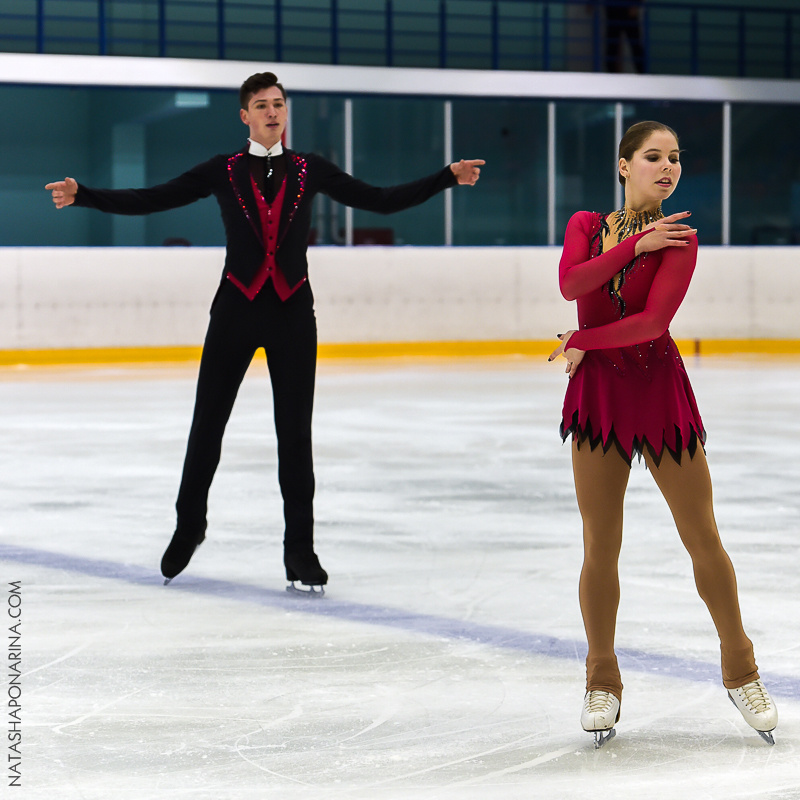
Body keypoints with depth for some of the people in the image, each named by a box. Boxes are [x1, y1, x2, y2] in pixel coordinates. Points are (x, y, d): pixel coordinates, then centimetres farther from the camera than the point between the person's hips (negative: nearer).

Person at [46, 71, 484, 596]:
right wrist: (82, 195, -8)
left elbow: (381, 200, 7)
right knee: (207, 425, 5)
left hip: (292, 314, 0)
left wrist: (448, 177, 0)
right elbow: (150, 200, 1)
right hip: (235, 311, 0)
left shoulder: (309, 171, 6)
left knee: (295, 434, 1)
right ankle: (189, 526, 28)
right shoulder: (223, 173, 3)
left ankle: (300, 551, 8)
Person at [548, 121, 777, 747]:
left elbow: (652, 320, -17)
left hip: (661, 390, -2)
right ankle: (603, 683, 18)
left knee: (703, 539, 3)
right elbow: (572, 284, -14)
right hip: (597, 392, 2)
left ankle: (740, 670, 20)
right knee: (601, 549, 3)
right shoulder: (586, 225, 7)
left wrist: (583, 340, -11)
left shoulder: (679, 238, -4)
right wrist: (635, 245, -17)